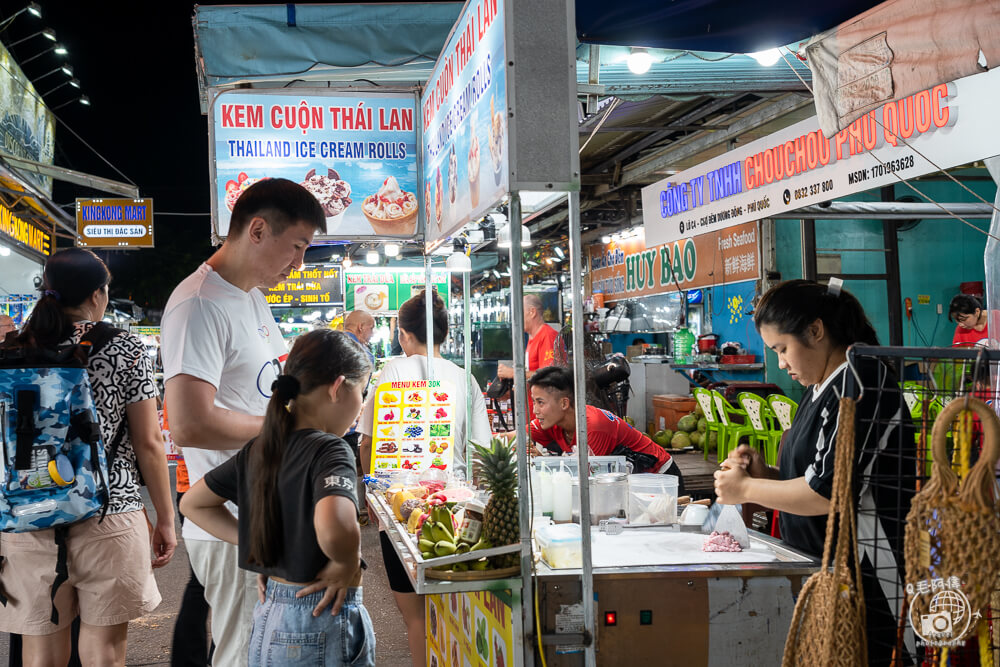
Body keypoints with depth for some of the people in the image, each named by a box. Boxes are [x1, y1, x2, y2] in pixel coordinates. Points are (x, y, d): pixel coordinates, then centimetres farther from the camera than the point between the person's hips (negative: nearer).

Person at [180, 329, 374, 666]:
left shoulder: (258, 449, 4)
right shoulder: (330, 450, -19)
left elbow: (192, 503, 16)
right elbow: (335, 528, -39)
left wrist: (263, 549, 9)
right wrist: (347, 567, -18)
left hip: (267, 617, 7)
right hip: (322, 628, -7)